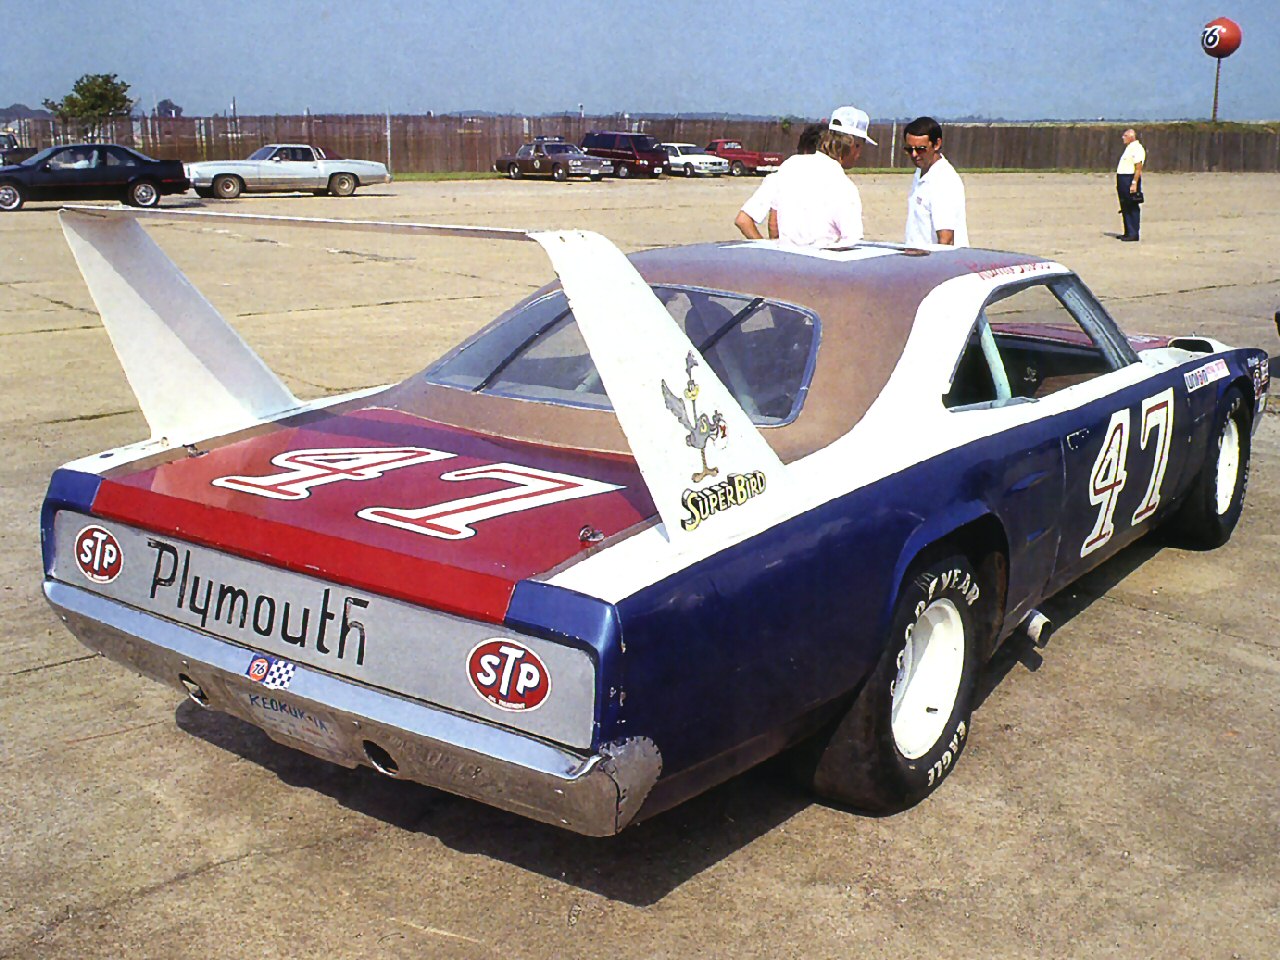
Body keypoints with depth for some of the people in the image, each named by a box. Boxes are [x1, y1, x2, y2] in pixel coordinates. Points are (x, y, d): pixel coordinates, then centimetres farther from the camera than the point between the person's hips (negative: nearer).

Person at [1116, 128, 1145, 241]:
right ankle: (1128, 233, 18)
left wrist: (1134, 183, -25)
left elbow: (1138, 167, -19)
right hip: (1123, 180, 10)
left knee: (1132, 208, -7)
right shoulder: (1129, 148, 18)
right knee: (1125, 208, 12)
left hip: (1130, 180, -10)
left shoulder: (1137, 148, -12)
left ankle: (1133, 234, -6)